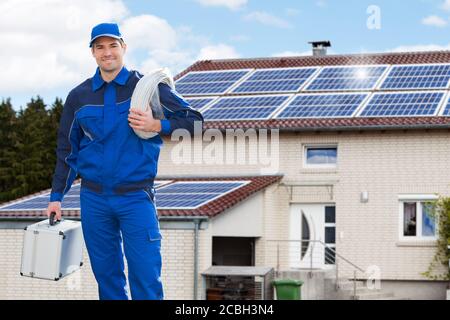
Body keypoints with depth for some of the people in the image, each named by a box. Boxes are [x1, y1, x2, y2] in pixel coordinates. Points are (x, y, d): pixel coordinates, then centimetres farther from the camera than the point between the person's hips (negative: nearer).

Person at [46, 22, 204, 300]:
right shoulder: (79, 96, 9)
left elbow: (194, 120, 1)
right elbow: (67, 150, 15)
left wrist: (156, 126, -14)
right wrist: (56, 197, 11)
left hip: (136, 196, -3)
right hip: (93, 198, 3)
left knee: (146, 277, -6)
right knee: (106, 275, 9)